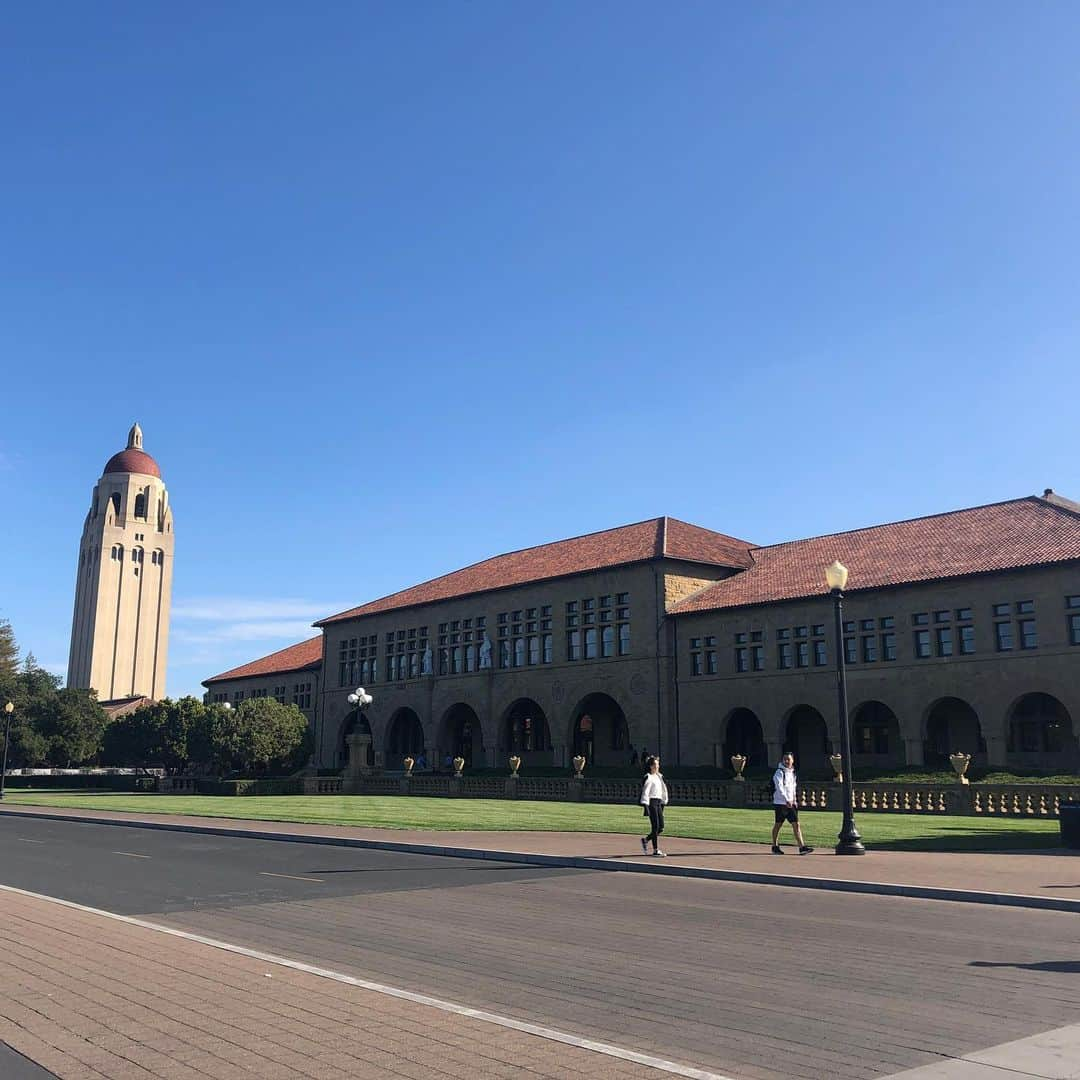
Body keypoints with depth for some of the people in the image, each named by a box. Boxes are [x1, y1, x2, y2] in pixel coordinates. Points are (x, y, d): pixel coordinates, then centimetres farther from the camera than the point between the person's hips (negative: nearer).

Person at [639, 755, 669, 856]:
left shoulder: (659, 776, 15)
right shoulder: (648, 777, -9)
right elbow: (645, 792, -14)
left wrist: (663, 803, 16)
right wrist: (646, 807, -20)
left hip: (658, 803, 8)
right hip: (651, 802, -8)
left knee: (661, 827, 5)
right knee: (655, 827, -6)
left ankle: (645, 839, 24)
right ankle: (656, 850, 1)